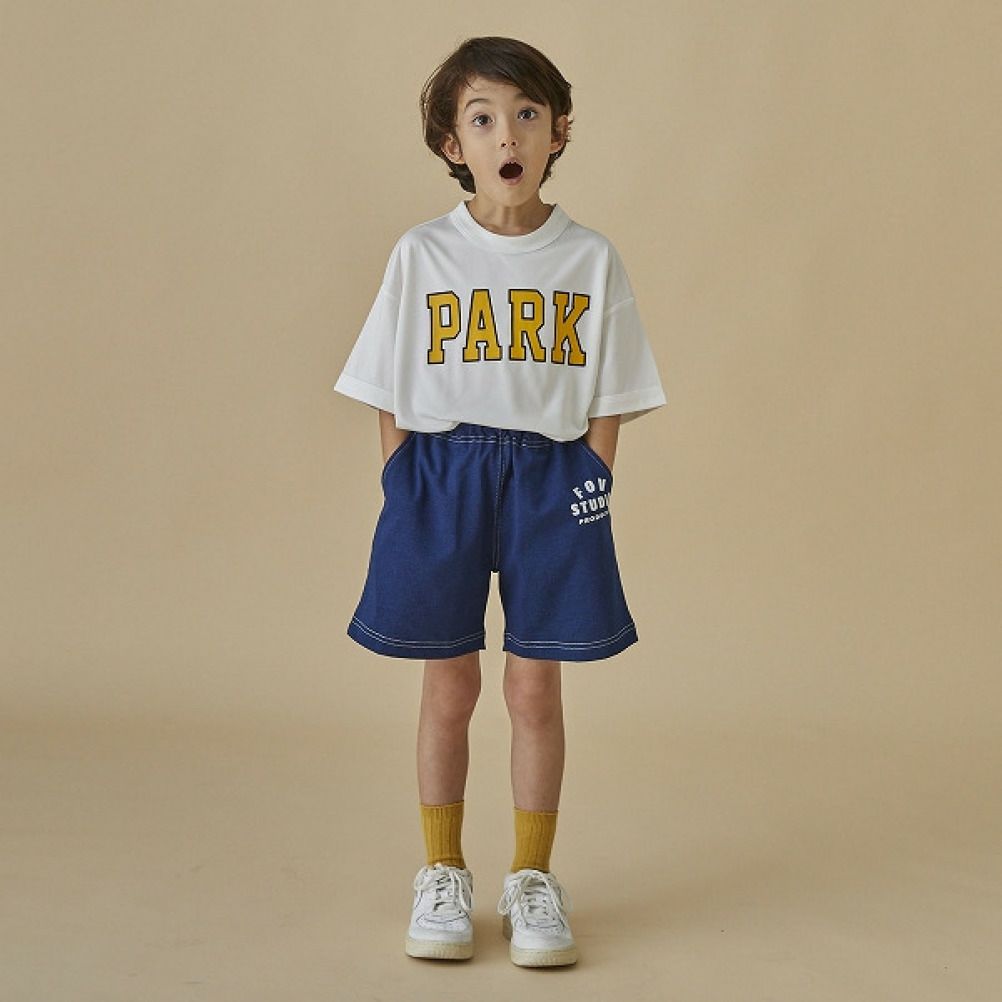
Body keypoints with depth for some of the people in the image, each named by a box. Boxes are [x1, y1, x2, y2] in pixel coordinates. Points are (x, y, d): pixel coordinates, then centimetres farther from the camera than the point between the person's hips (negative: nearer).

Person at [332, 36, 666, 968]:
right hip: (441, 474, 0)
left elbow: (606, 400, 3)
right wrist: (406, 491, -3)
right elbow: (389, 393, 3)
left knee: (535, 686, 4)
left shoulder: (589, 259, 1)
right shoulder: (422, 255, 0)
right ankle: (443, 875, 20)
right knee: (448, 686, 6)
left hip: (550, 479, 0)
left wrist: (587, 490, -5)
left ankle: (532, 877, 17)